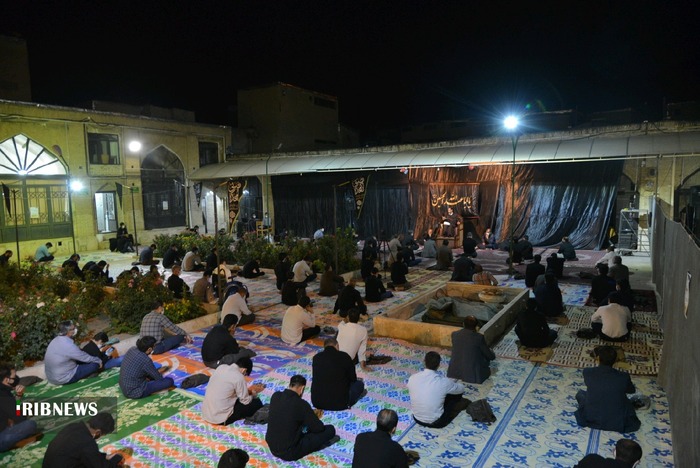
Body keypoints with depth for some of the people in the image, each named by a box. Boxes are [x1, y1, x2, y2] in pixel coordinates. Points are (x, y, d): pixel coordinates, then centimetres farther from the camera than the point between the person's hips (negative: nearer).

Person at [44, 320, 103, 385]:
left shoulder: (56, 340, 0)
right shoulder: (68, 345, -27)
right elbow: (86, 358, -14)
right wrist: (99, 361, 3)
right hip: (63, 379, -9)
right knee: (95, 364, -12)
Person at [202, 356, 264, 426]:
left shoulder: (221, 367, 2)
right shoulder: (239, 377, -18)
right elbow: (245, 401, -6)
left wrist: (248, 390, 17)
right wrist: (253, 392, 13)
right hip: (220, 418, -8)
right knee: (257, 403, 3)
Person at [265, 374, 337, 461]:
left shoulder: (275, 396, -4)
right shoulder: (301, 404, -22)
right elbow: (319, 428, -9)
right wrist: (313, 417, 13)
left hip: (272, 447, 7)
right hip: (289, 452, -7)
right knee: (330, 429, 1)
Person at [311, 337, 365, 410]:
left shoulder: (316, 357, 2)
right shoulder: (344, 356, -8)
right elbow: (353, 379, 4)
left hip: (316, 402, 3)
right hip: (339, 403, -3)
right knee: (359, 384, 18)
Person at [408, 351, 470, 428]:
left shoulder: (412, 378, -15)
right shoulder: (443, 382, -21)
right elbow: (461, 389, -1)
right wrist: (452, 383, 23)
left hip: (417, 419, 4)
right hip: (436, 422, -4)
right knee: (465, 402, 14)